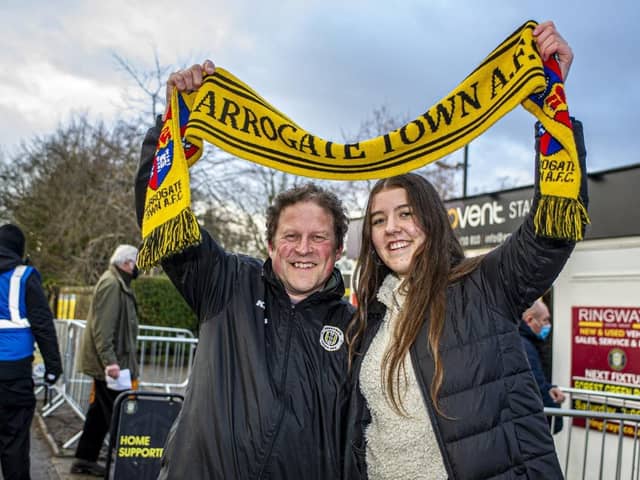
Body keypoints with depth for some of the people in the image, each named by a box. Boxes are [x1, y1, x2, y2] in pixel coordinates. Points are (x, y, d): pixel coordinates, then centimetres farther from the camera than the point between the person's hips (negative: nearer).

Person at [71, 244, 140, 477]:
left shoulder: (118, 283, 17)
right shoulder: (111, 284, -16)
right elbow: (102, 327, -23)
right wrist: (109, 361, -26)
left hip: (108, 363, 10)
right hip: (109, 364, -10)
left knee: (100, 413, 16)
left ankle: (85, 459, 25)